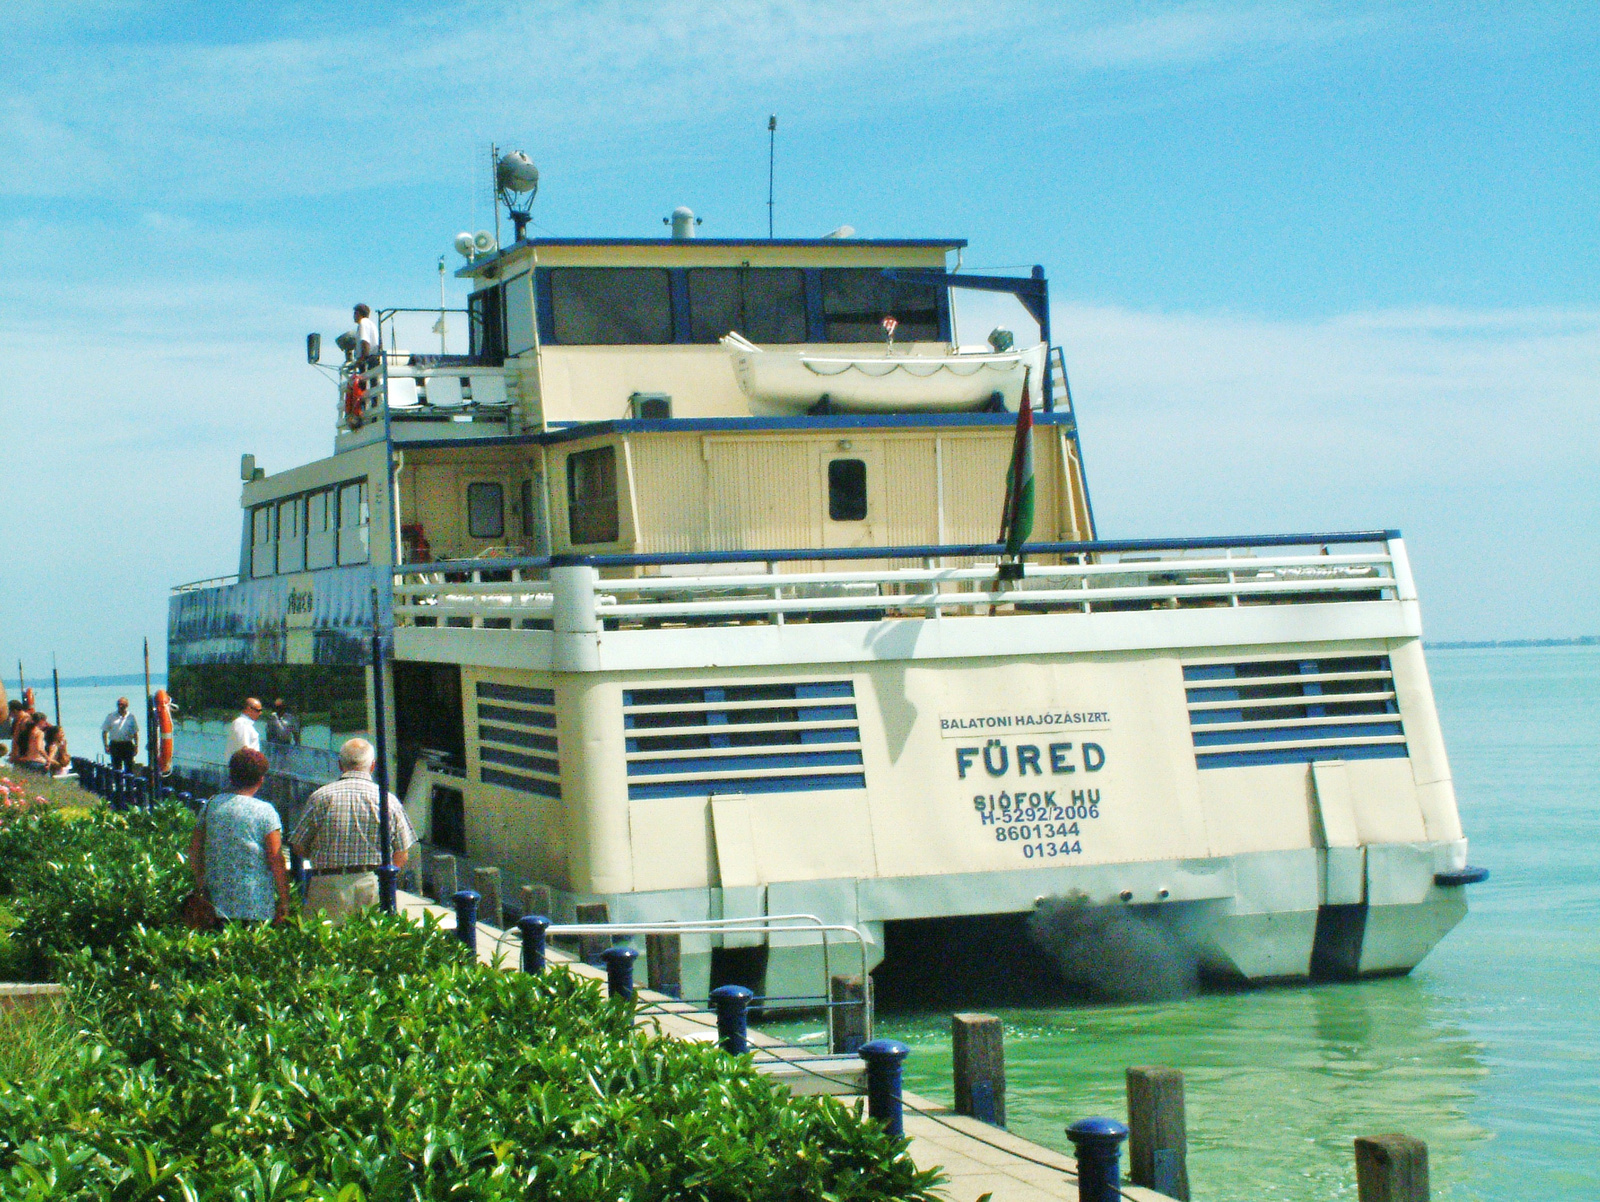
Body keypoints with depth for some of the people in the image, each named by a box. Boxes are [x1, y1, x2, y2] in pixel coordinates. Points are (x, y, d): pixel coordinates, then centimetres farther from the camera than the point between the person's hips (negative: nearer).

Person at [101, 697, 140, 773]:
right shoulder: (111, 716, 4)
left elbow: (135, 733, 11)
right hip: (115, 745, 0)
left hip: (128, 745, 0)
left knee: (129, 767, -1)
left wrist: (136, 746, 3)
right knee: (116, 767, 0)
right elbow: (104, 732, 6)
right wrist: (106, 746, -3)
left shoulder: (131, 717, 7)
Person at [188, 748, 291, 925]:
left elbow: (194, 851, 12)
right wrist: (284, 903, -1)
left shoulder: (211, 805, 5)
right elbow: (277, 862, -8)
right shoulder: (265, 812, -7)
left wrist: (201, 885, 25)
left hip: (217, 904, 4)